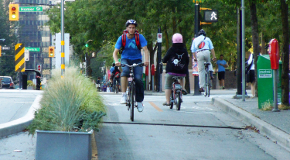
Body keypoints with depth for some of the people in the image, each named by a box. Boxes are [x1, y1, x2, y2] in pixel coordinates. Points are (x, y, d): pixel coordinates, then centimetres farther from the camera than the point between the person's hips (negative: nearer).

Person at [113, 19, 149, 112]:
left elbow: (145, 50, -16)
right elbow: (115, 52, -10)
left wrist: (146, 60, -35)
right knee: (125, 71, -35)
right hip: (125, 59, 0)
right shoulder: (122, 38, -8)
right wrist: (116, 61, -31)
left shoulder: (140, 37, -10)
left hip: (137, 60, 0)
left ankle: (139, 101, -3)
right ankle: (123, 95, -32)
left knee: (138, 79, -20)